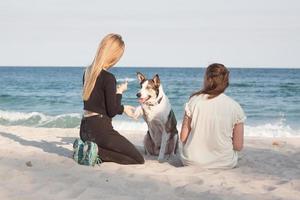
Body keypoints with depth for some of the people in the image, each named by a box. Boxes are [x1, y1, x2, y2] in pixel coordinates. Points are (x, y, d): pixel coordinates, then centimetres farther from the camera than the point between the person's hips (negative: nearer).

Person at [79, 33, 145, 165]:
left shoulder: (88, 72, 7)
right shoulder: (108, 78, -18)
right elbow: (112, 111, -14)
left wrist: (123, 108, 22)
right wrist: (120, 91, 1)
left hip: (85, 128, 8)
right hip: (100, 129, -8)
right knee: (139, 159, 2)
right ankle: (95, 151, -10)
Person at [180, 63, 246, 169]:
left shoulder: (194, 101, -9)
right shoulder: (235, 107, -8)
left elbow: (183, 138, -7)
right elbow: (238, 146, -7)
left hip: (192, 161, -1)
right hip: (225, 164, 2)